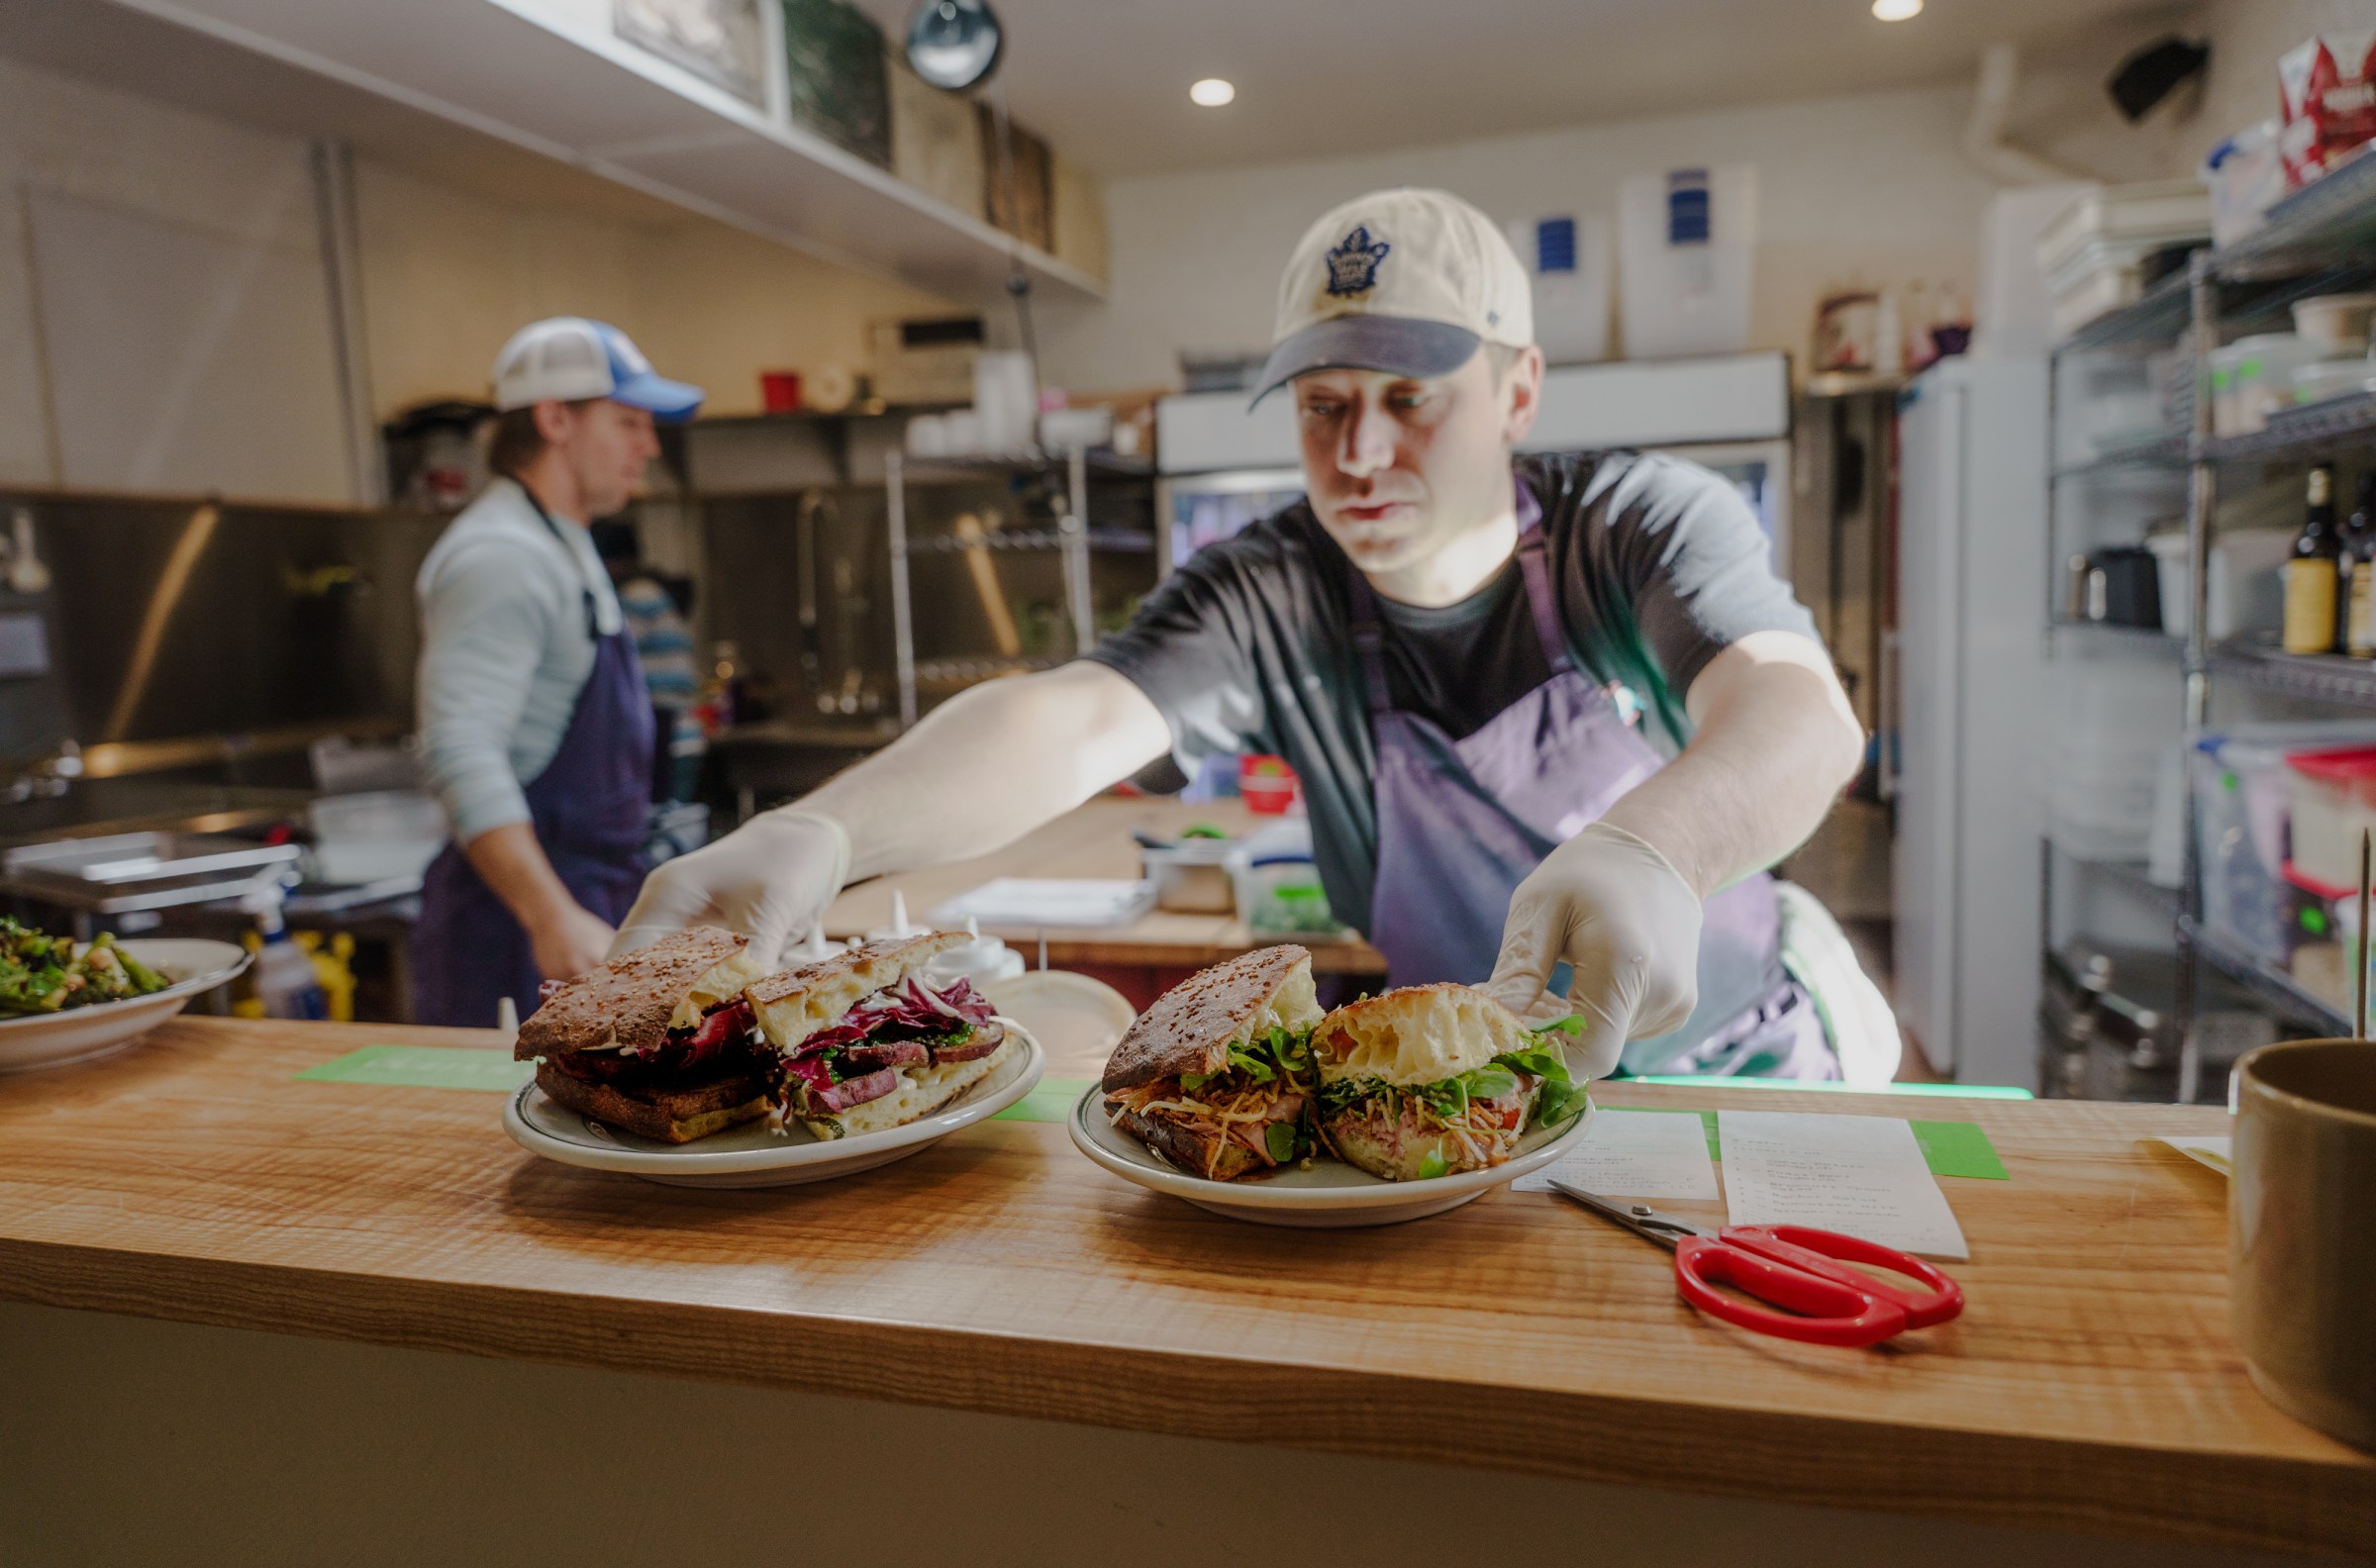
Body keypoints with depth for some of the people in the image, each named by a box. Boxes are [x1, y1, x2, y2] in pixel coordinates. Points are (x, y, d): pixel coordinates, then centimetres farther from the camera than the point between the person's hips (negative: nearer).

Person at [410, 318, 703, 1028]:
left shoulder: (561, 548, 18)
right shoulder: (500, 557, -15)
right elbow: (459, 752, -28)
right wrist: (554, 919, -36)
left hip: (577, 908, 10)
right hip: (518, 924, -10)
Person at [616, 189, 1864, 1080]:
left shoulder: (1646, 524, -12)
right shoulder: (1261, 600, -10)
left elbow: (1799, 713, -29)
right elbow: (1072, 721, -27)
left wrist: (1650, 850, -53)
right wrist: (817, 831, -46)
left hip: (1727, 1073, -2)